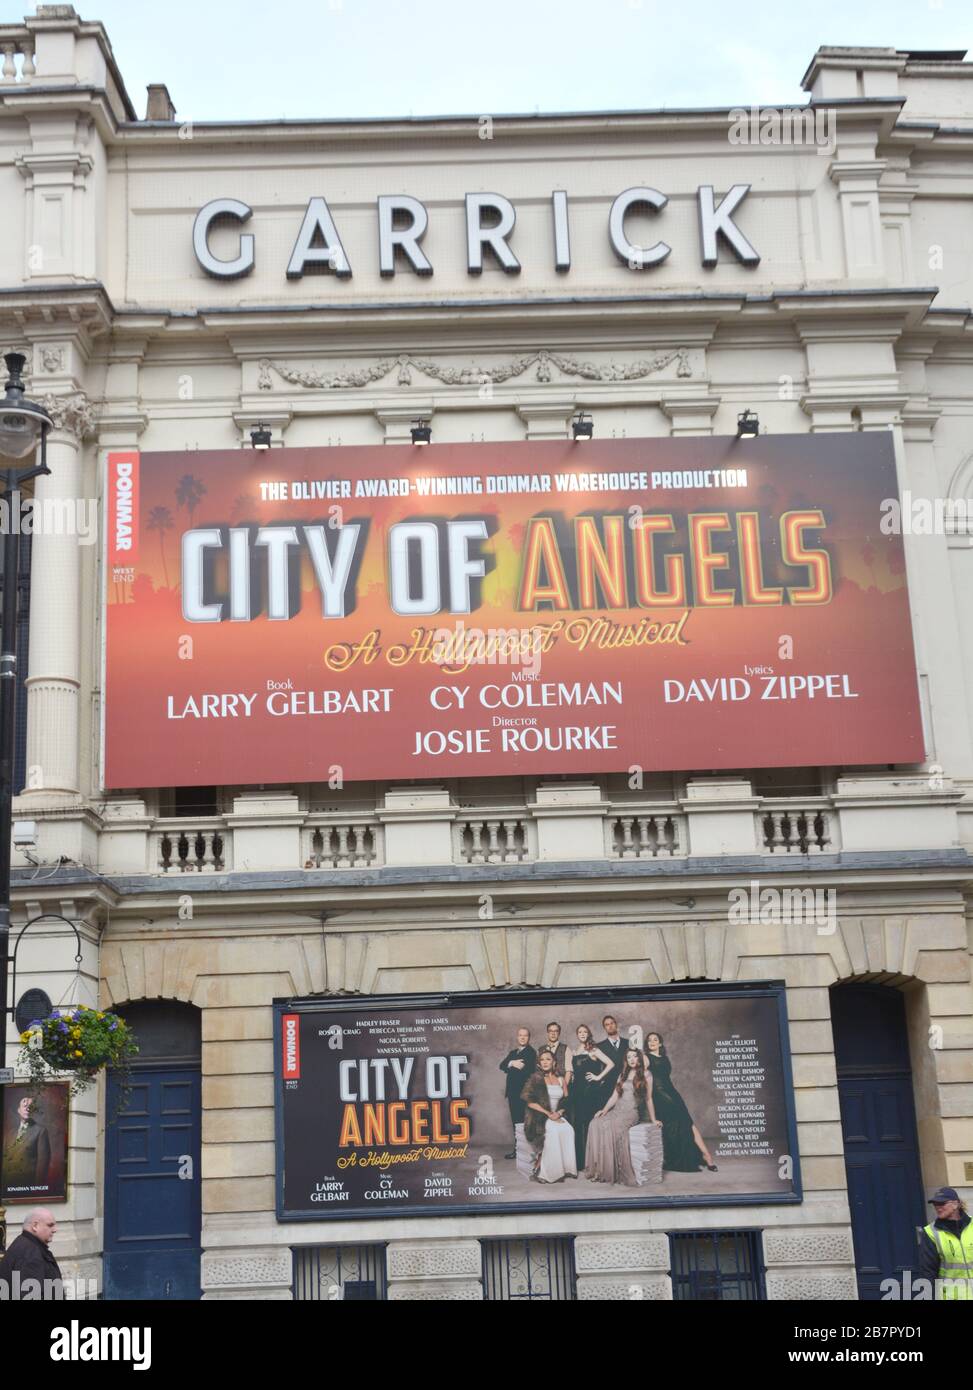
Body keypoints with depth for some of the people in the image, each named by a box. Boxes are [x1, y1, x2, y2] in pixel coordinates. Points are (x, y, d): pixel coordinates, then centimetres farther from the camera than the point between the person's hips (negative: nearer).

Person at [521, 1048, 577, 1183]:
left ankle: (566, 1169, -25)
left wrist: (559, 1113, -7)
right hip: (539, 1117, -4)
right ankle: (539, 1171, -29)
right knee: (552, 1131, -35)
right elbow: (530, 1102, -7)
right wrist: (548, 1113, -15)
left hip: (557, 1116, 4)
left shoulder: (560, 1079, 16)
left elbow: (565, 1101, 14)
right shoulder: (536, 1078, 2)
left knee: (568, 1130, -28)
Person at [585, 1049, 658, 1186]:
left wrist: (653, 1120, 8)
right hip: (617, 1110, 5)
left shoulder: (645, 1076, 7)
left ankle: (609, 1171, -32)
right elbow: (614, 1096, 18)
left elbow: (648, 1099, 9)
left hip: (632, 1112, -5)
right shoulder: (622, 1076, 22)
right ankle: (597, 1168, -28)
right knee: (595, 1124, -26)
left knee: (610, 1126, -35)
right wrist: (604, 1110, 3)